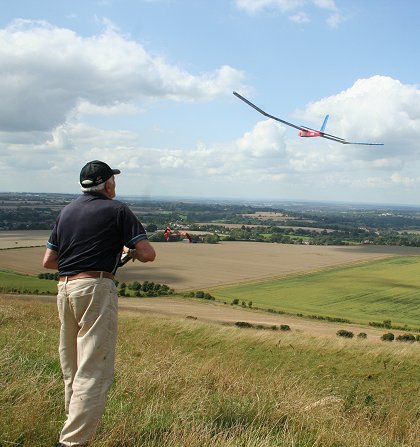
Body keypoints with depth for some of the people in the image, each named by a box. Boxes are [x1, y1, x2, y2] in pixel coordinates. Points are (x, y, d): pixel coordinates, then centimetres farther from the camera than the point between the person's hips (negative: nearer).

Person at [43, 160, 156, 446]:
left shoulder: (67, 211, 15)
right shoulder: (116, 210, -1)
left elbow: (48, 261, 16)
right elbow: (148, 254, -7)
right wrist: (129, 250, 13)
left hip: (65, 288, 7)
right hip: (96, 288, -7)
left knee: (72, 366, 20)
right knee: (94, 370, -6)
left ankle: (75, 422, 34)